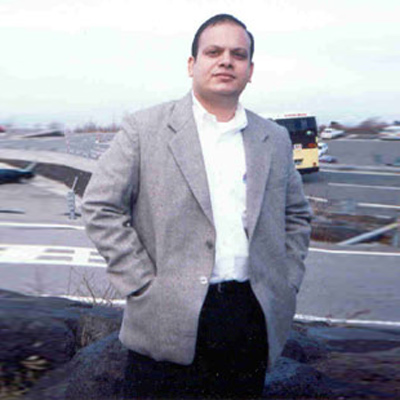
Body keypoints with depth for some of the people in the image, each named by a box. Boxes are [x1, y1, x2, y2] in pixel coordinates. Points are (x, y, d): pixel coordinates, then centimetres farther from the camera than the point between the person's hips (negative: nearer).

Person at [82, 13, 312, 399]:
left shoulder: (275, 140, 11)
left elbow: (296, 216, 20)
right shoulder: (144, 129, -1)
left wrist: (286, 286, 9)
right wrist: (143, 286, -9)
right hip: (170, 322, -3)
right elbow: (100, 207, -4)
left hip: (254, 321, 4)